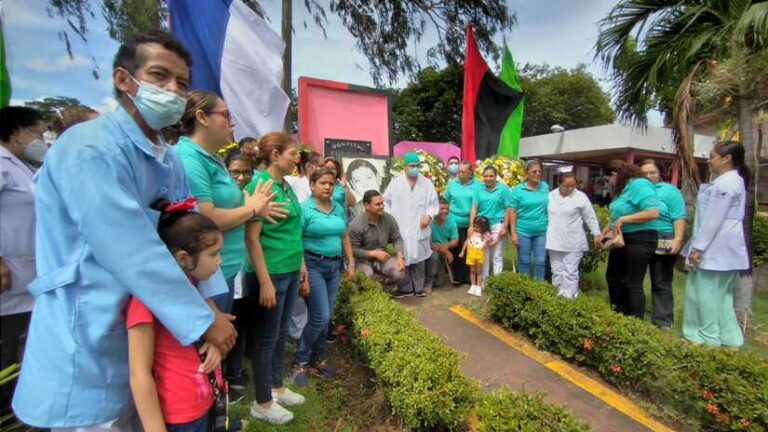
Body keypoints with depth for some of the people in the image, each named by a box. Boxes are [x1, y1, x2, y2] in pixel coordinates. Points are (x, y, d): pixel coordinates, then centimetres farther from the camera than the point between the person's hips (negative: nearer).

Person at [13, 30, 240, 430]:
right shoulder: (89, 148, -21)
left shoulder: (168, 161, 7)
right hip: (88, 352, -8)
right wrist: (203, 320, -20)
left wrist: (212, 305, -4)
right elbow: (134, 254, -27)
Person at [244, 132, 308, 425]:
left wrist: (302, 268, 17)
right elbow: (252, 238, -19)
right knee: (267, 338, 7)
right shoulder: (260, 186, -15)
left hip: (290, 272, 8)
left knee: (281, 334, 19)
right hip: (271, 274, -8)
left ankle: (277, 388, 37)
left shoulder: (287, 186, 10)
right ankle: (263, 403, 25)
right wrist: (265, 281, -20)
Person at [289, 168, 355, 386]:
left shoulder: (339, 208, 10)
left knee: (326, 317, 12)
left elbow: (345, 237, 15)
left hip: (335, 265, 6)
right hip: (313, 265, -6)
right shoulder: (304, 209, -10)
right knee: (320, 317, -7)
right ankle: (299, 362, 12)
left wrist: (351, 262, 10)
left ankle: (316, 359, 28)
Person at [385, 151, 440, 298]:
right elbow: (386, 201, 6)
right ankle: (405, 287, 14)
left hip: (419, 229, 1)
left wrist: (429, 215, -9)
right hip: (400, 228, -1)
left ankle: (418, 287, 21)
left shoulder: (427, 184, 6)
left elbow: (434, 203, 8)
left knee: (419, 258, 8)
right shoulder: (396, 183, 3)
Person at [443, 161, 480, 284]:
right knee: (455, 251, 7)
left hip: (471, 225, -1)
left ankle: (469, 277, 19)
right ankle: (458, 276, 19)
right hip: (454, 223, 1)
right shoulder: (452, 183, 4)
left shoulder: (478, 185, -1)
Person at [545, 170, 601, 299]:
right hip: (554, 241, 4)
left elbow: (590, 217, 0)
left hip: (573, 243, -4)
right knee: (557, 272, 13)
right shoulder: (551, 195, 4)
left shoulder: (580, 197, -6)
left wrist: (596, 234, 1)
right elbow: (546, 215, 12)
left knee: (570, 273, 0)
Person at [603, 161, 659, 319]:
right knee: (613, 276, 18)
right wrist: (603, 233, 15)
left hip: (639, 240, -10)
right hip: (622, 239, 10)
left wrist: (623, 219, -24)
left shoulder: (640, 185, -17)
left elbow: (653, 213, -28)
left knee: (633, 284, -3)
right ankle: (618, 314, 33)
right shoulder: (624, 189, 12)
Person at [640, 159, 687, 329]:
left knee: (661, 283, 5)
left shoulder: (669, 190, -2)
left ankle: (662, 320, 16)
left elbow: (679, 218, -9)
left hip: (663, 244, -4)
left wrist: (677, 240, -18)